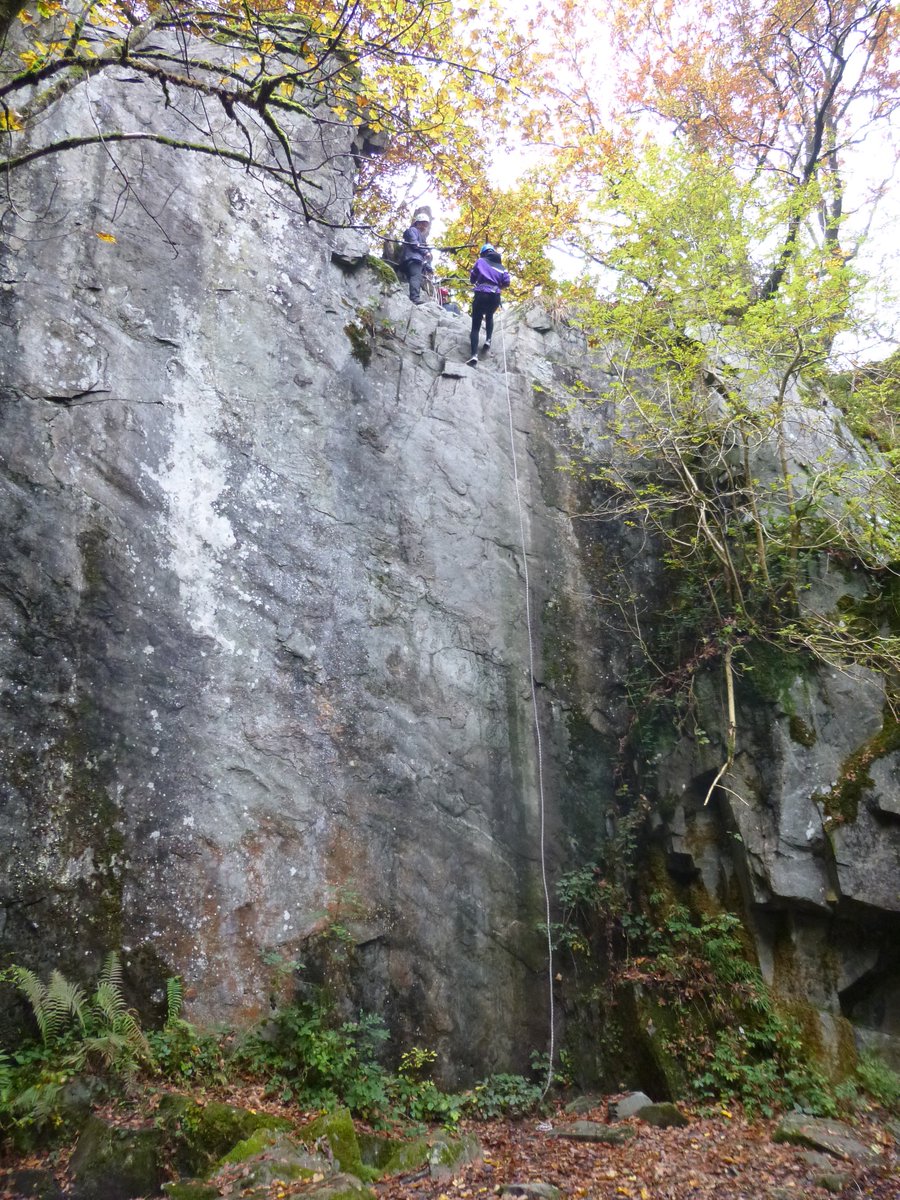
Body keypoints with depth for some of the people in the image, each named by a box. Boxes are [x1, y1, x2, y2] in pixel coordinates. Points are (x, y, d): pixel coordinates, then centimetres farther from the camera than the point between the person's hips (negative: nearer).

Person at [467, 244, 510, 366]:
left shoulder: (481, 261, 8)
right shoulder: (500, 266, 17)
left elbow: (472, 279, 12)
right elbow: (506, 282, 8)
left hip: (481, 295, -3)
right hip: (495, 296, 3)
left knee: (476, 326, -2)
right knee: (489, 317, 35)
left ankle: (474, 355, -18)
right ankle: (488, 340, 15)